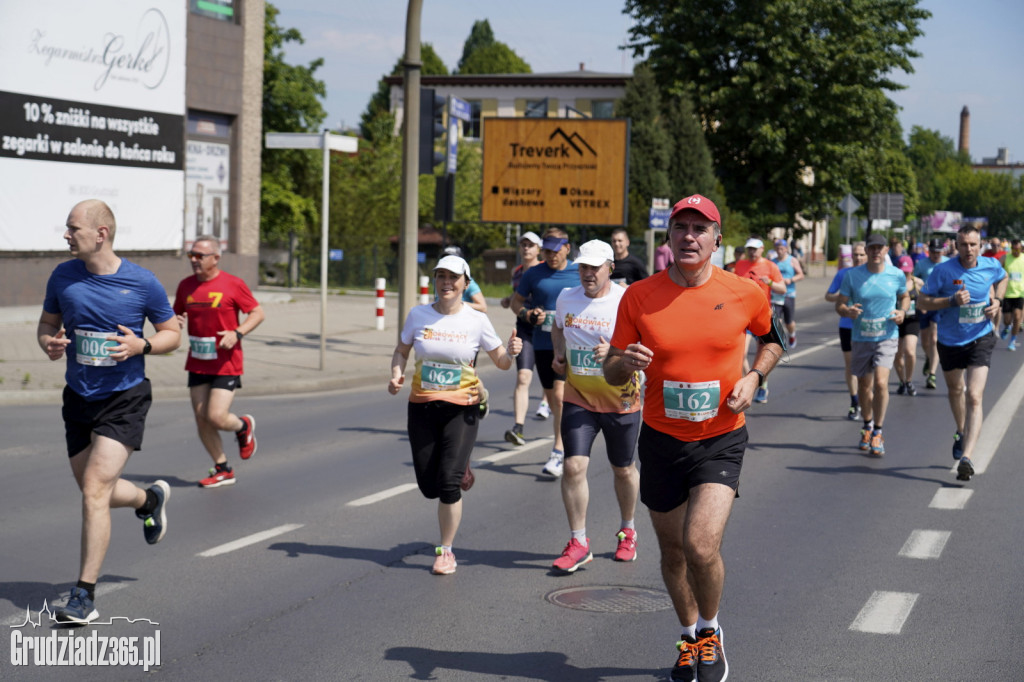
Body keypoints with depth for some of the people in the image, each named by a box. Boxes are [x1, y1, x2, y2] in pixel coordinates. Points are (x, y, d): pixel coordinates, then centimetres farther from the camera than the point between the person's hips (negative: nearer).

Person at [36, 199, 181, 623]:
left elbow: (171, 334, 2)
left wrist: (142, 345, -18)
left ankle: (84, 594, -8)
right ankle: (151, 499, 49)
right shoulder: (63, 276, -1)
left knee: (94, 490, -15)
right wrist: (49, 343, -10)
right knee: (96, 492, 15)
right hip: (78, 398, 5)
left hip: (124, 400, -5)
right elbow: (47, 323, 13)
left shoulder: (142, 282, -9)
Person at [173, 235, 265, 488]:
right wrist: (176, 322, -6)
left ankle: (244, 427, 22)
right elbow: (176, 314, 18)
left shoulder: (233, 284, -9)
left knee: (216, 417, -13)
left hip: (226, 364, -5)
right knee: (201, 421, 3)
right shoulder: (186, 286, 5)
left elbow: (258, 313, -3)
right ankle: (223, 470, 18)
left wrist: (237, 333, -18)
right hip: (197, 364, 5)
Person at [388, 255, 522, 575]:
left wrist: (510, 352, -21)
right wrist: (396, 374, -8)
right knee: (429, 486, 6)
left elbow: (501, 362, 2)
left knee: (448, 482, -14)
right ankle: (459, 469, 43)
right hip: (422, 407, 3)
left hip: (461, 409, -2)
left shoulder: (477, 320, -5)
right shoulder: (418, 315, -1)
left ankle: (446, 551, 3)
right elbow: (401, 350, 12)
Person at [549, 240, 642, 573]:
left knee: (623, 470, 13)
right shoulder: (566, 298, 1)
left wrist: (615, 353, -31)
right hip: (578, 399, 3)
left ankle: (627, 531, 37)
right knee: (573, 466, -10)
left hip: (621, 400, -2)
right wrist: (559, 354, 4)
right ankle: (578, 543, 1)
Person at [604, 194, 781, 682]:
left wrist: (753, 377, -4)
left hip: (721, 440, -2)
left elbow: (773, 338, 15)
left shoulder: (744, 294, -6)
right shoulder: (639, 297, -5)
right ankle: (690, 638, 37)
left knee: (701, 546, -18)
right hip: (661, 440, 2)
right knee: (673, 553, 12)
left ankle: (710, 631, 11)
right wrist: (626, 363, -22)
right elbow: (611, 372, 1)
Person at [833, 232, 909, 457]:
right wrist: (847, 311, -23)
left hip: (887, 337, -2)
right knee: (864, 386, 12)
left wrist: (902, 312, -6)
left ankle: (877, 432, -3)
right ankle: (867, 426, 39)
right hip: (861, 338, 2)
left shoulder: (897, 275, -3)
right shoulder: (852, 275, -4)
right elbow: (839, 304, 1)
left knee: (881, 382, -18)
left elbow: (904, 297, 16)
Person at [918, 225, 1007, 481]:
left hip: (981, 339, -1)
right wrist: (952, 300, -25)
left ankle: (966, 457, -23)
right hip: (950, 341, 1)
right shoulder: (943, 270, -15)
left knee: (974, 397, -15)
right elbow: (922, 301, -11)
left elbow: (1002, 278, 19)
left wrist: (997, 301, 1)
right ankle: (961, 433, 52)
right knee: (956, 390, 22)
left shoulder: (991, 266, -6)